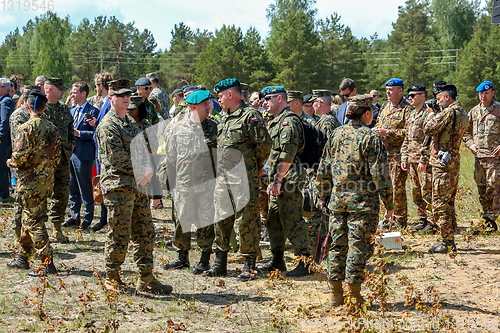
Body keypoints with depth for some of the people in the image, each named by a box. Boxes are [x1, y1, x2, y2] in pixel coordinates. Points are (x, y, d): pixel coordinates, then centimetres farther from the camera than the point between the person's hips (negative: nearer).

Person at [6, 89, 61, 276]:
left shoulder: (26, 128, -15)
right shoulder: (52, 128, 7)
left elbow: (20, 158, -18)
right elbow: (57, 157, 10)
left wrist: (9, 162, 3)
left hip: (30, 181, -7)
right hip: (47, 179, 7)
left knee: (34, 222, -4)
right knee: (29, 218, 19)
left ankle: (47, 263, -8)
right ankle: (22, 258, 29)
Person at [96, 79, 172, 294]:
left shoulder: (131, 122, 19)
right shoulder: (108, 126, -9)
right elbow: (117, 157, -17)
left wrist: (148, 170, -2)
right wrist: (141, 169, -14)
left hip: (138, 185, 9)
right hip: (118, 186, -9)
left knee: (145, 233, 10)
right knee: (119, 235, -4)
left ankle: (146, 279, 18)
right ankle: (112, 278, 9)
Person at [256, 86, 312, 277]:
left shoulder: (289, 121, -13)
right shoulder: (276, 122, 20)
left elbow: (288, 154, -21)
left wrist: (278, 179, -21)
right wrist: (272, 180, 21)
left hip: (289, 180, -11)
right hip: (279, 180, 11)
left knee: (292, 222, -9)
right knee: (274, 220, 15)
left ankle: (305, 263, -4)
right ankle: (277, 260, 24)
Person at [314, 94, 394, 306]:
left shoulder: (336, 134, 7)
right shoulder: (372, 138, -9)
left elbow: (324, 168, 11)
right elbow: (379, 174, -12)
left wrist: (323, 196, 21)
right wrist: (388, 203, -5)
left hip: (338, 198, 5)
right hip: (363, 201, -5)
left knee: (338, 244, 11)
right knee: (358, 245, 0)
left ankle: (335, 294, 14)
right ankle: (354, 295, 2)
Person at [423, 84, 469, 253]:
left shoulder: (449, 112, -16)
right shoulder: (463, 114, 13)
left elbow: (428, 130, -14)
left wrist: (431, 115, 3)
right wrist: (435, 115, 14)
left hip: (443, 164, -10)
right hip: (454, 162, 10)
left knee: (440, 203, -5)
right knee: (448, 203, 16)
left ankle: (446, 243, -3)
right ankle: (450, 241, 21)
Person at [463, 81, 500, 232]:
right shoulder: (474, 111, 14)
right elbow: (466, 130, 26)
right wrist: (470, 144, 10)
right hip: (479, 156, 6)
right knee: (481, 188, 8)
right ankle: (487, 217, 18)